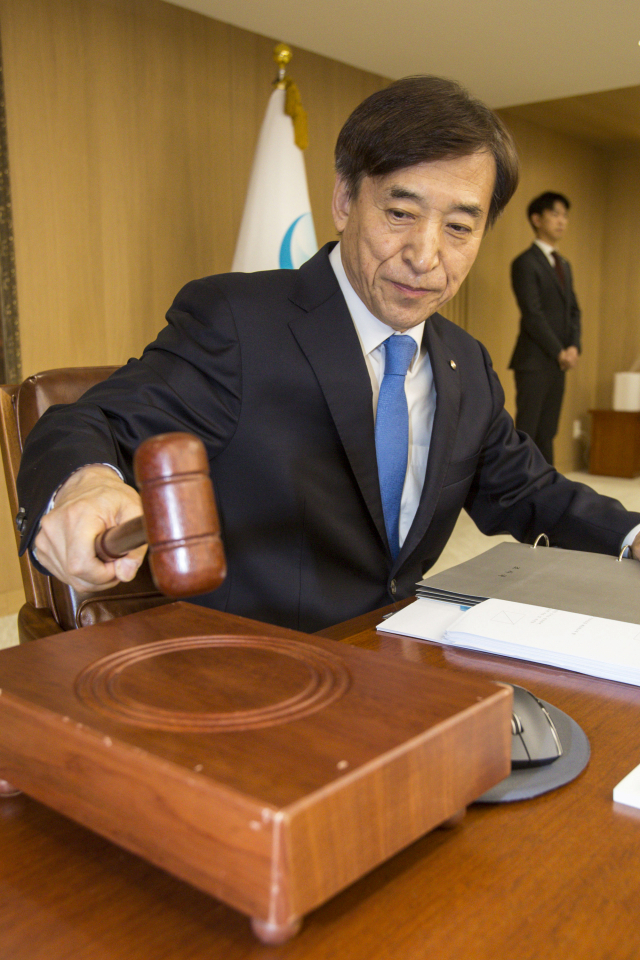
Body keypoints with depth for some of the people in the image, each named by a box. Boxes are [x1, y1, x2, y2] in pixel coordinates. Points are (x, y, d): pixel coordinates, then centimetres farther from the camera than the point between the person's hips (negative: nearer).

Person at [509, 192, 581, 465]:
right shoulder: (525, 263, -6)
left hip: (558, 362, 8)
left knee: (547, 433, 9)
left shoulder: (564, 265, 19)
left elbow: (573, 309, 17)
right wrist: (560, 352, -12)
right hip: (534, 361, -7)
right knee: (526, 431, -6)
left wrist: (573, 346, -1)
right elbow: (532, 315, -13)